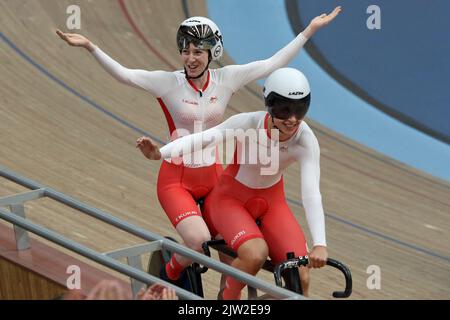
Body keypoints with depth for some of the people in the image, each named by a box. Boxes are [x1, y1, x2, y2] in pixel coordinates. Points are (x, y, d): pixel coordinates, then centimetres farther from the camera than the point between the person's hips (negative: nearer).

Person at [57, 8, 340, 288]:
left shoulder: (226, 79, -3)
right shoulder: (169, 83, -11)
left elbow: (273, 64, -3)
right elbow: (124, 74, -22)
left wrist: (310, 30, -5)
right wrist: (89, 46, -34)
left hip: (213, 176, 4)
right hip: (176, 179, -3)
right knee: (199, 241, -23)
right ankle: (167, 279, 7)